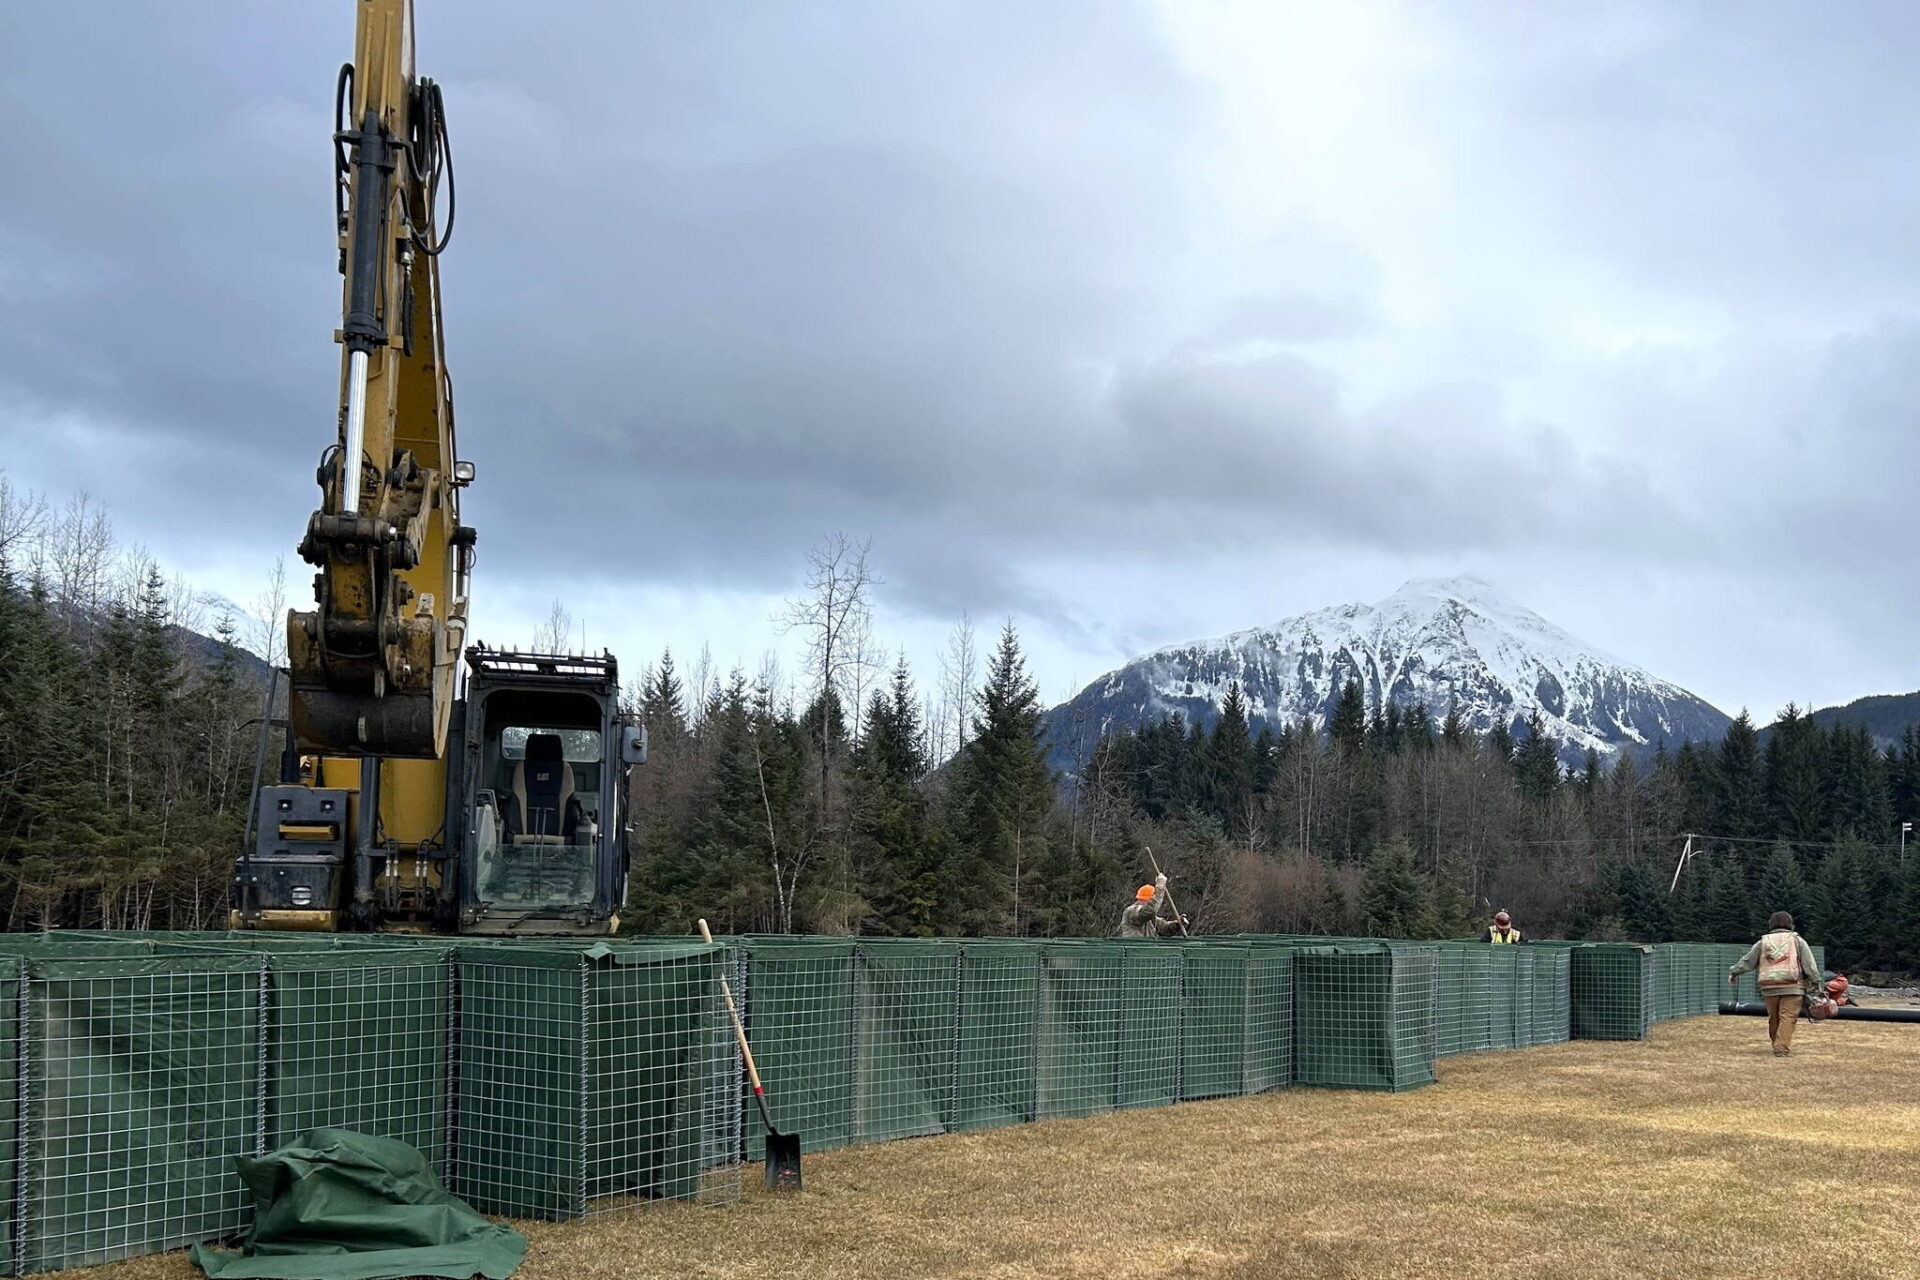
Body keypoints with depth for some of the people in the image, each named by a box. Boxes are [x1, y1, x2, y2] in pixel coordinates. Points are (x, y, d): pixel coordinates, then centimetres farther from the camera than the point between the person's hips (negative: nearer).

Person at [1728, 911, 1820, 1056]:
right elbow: (1809, 964, 2)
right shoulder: (1797, 940, 7)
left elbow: (1747, 960, 18)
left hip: (1769, 987, 3)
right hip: (1791, 987, -3)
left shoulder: (1763, 942, 13)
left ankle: (1778, 1046, 21)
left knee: (1773, 1018, 13)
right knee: (1788, 1017, -7)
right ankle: (1781, 1048, -16)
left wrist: (1734, 972, 30)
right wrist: (1815, 982, 5)